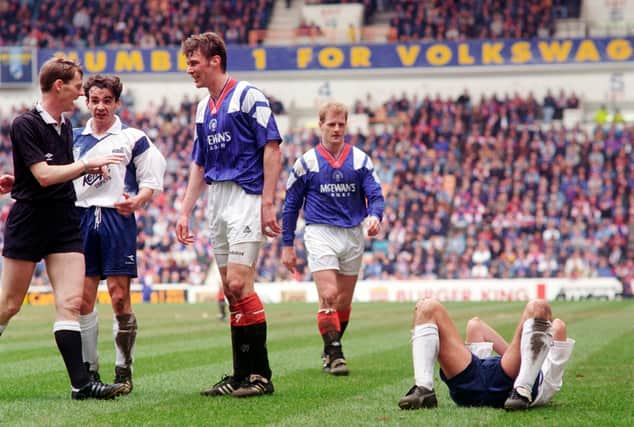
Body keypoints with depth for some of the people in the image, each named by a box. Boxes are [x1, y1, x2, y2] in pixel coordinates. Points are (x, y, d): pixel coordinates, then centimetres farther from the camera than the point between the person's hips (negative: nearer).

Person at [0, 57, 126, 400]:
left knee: (71, 302, -5)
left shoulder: (65, 126, 12)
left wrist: (90, 169, 6)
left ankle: (80, 383, -10)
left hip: (65, 223, 6)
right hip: (29, 223, -6)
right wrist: (87, 163, -15)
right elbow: (43, 175, -19)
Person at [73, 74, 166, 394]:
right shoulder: (73, 139, 15)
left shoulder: (133, 138, 5)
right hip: (81, 220, 3)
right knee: (83, 299, -1)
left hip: (118, 220, -3)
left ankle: (123, 370, 3)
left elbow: (152, 179, 4)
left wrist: (136, 201, -14)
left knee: (119, 297, -7)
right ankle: (89, 370, 7)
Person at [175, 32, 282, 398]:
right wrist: (185, 212, 16)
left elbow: (272, 148, -11)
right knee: (231, 292, 6)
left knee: (239, 284, -15)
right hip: (217, 200, 8)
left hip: (246, 197, -8)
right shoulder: (203, 109, 16)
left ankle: (261, 375, -11)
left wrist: (268, 203, -18)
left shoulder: (248, 97, -7)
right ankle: (241, 375, 9)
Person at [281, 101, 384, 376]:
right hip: (321, 232, -3)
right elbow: (290, 205, 6)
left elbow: (375, 195, 0)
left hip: (353, 234, 3)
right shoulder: (307, 162, 1)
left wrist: (375, 217, -23)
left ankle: (332, 350, 25)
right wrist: (287, 245, 4)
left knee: (344, 300, 9)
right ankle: (333, 353, -11)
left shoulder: (360, 160, 5)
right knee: (328, 296, -17)